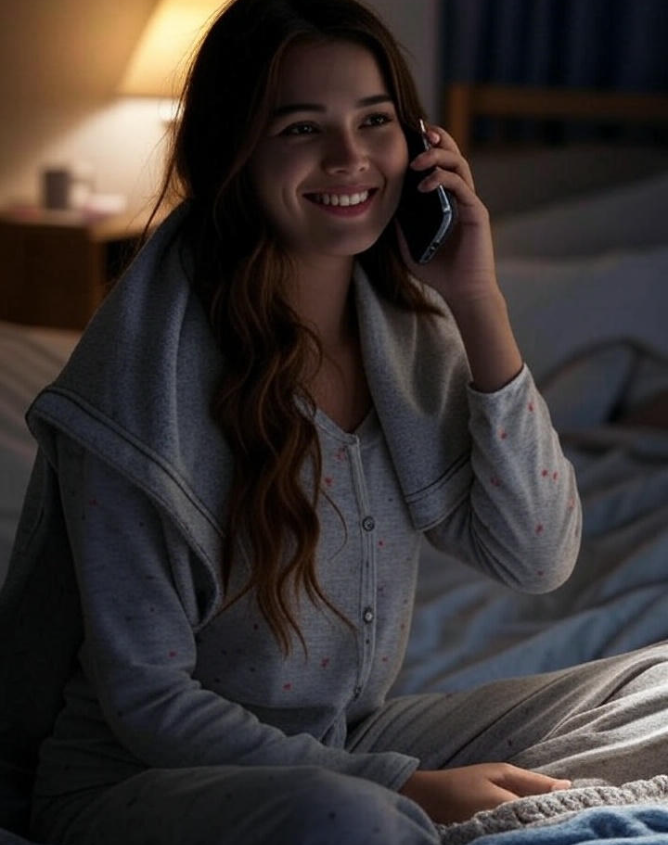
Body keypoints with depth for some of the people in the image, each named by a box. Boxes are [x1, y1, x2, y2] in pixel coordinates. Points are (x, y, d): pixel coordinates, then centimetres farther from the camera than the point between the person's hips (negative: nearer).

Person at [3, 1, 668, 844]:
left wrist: (480, 304, -12)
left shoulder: (408, 323, -1)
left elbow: (537, 558, -3)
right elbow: (147, 697, -18)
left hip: (354, 743, 6)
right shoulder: (148, 368, -20)